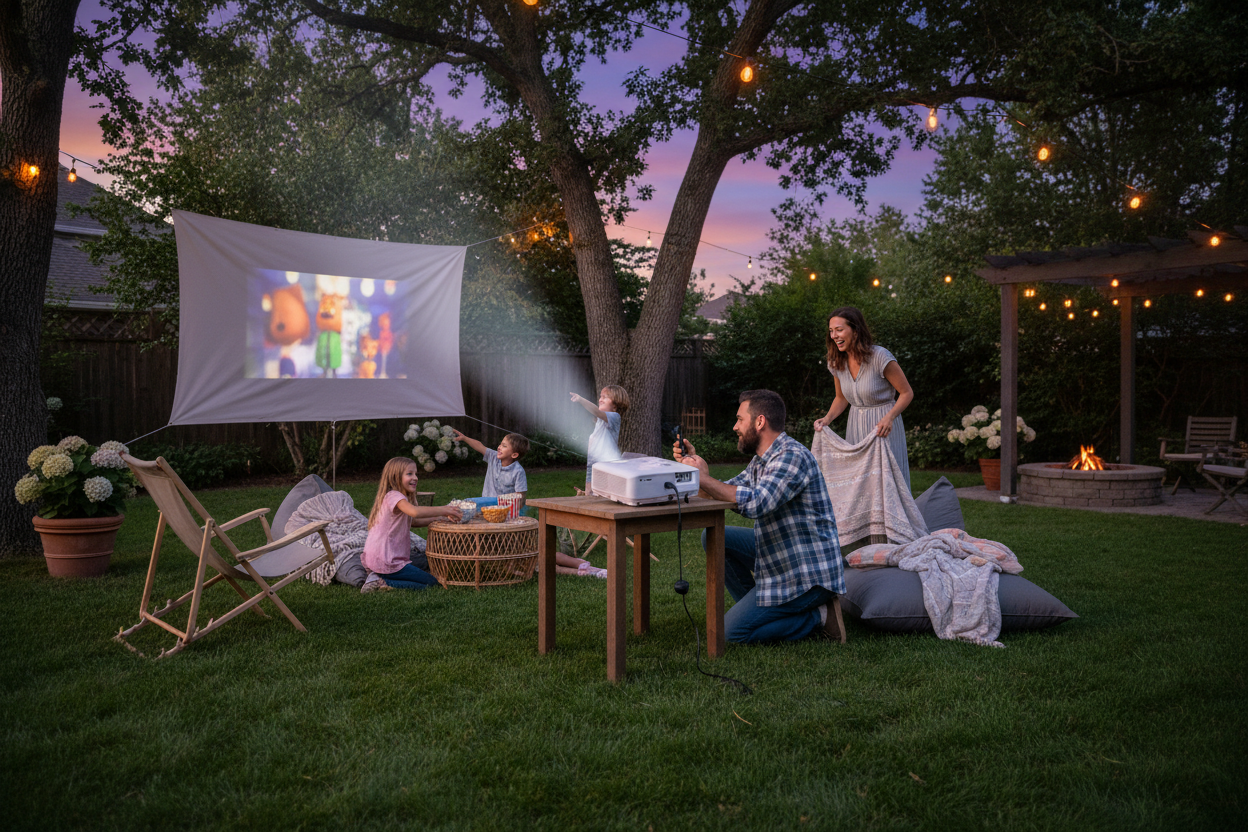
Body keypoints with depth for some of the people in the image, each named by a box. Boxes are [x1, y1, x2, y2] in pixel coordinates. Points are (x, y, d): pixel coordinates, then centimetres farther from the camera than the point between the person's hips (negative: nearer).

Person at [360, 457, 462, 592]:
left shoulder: (395, 496, 17)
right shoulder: (394, 496, -15)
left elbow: (413, 522, 20)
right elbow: (415, 511, -35)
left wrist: (440, 518, 9)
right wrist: (444, 510, -26)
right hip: (386, 561, -9)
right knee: (431, 582, -3)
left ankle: (377, 577, 7)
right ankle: (382, 583, -9)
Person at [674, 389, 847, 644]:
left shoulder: (792, 456, -21)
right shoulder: (761, 461, 11)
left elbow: (755, 503, -34)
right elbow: (726, 494, 14)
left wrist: (704, 478, -25)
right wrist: (693, 462, 3)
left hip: (808, 572, -10)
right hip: (782, 557, 10)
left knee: (732, 631, -11)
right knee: (714, 536, 7)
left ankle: (817, 617, -1)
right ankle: (757, 607, 11)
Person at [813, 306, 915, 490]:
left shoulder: (880, 357, -19)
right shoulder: (836, 362, -1)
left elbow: (907, 393, -10)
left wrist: (889, 417, -26)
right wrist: (827, 418, -4)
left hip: (883, 427, -5)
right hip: (855, 427, 6)